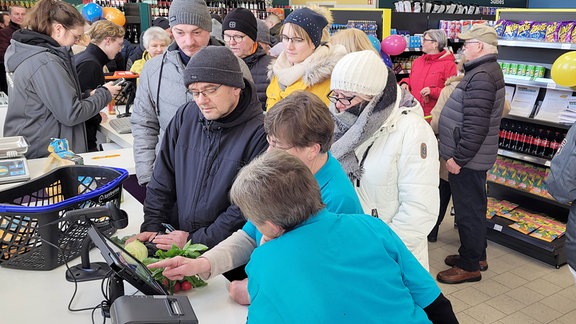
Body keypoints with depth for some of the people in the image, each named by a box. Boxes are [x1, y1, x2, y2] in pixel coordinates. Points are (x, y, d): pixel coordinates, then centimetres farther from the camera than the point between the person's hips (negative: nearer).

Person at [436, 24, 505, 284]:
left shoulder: (481, 76, -21)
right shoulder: (487, 70, 13)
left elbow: (476, 125, -28)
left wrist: (458, 157, -21)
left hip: (467, 158, -11)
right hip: (472, 156, 11)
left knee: (468, 210, 1)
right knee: (473, 207, 20)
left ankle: (469, 266, 14)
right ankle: (476, 254, 35)